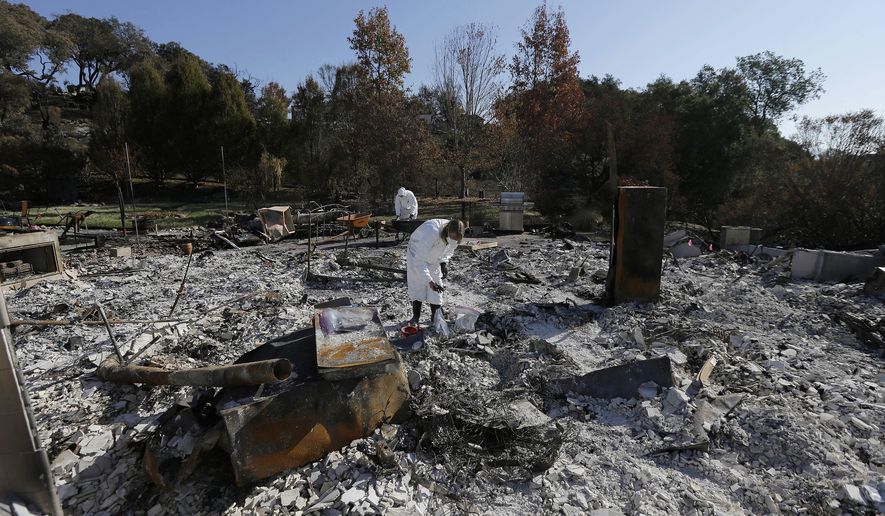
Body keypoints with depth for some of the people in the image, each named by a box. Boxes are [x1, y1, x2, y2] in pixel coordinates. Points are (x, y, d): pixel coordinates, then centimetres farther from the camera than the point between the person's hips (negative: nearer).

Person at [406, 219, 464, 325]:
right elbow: (420, 260, -44)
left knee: (436, 288, 0)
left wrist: (444, 262, -15)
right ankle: (415, 317, 8)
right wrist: (429, 281, -49)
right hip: (417, 255, -5)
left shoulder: (454, 235, -24)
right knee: (417, 286, -6)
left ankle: (435, 317, 11)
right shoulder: (431, 233, -44)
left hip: (434, 260, 5)